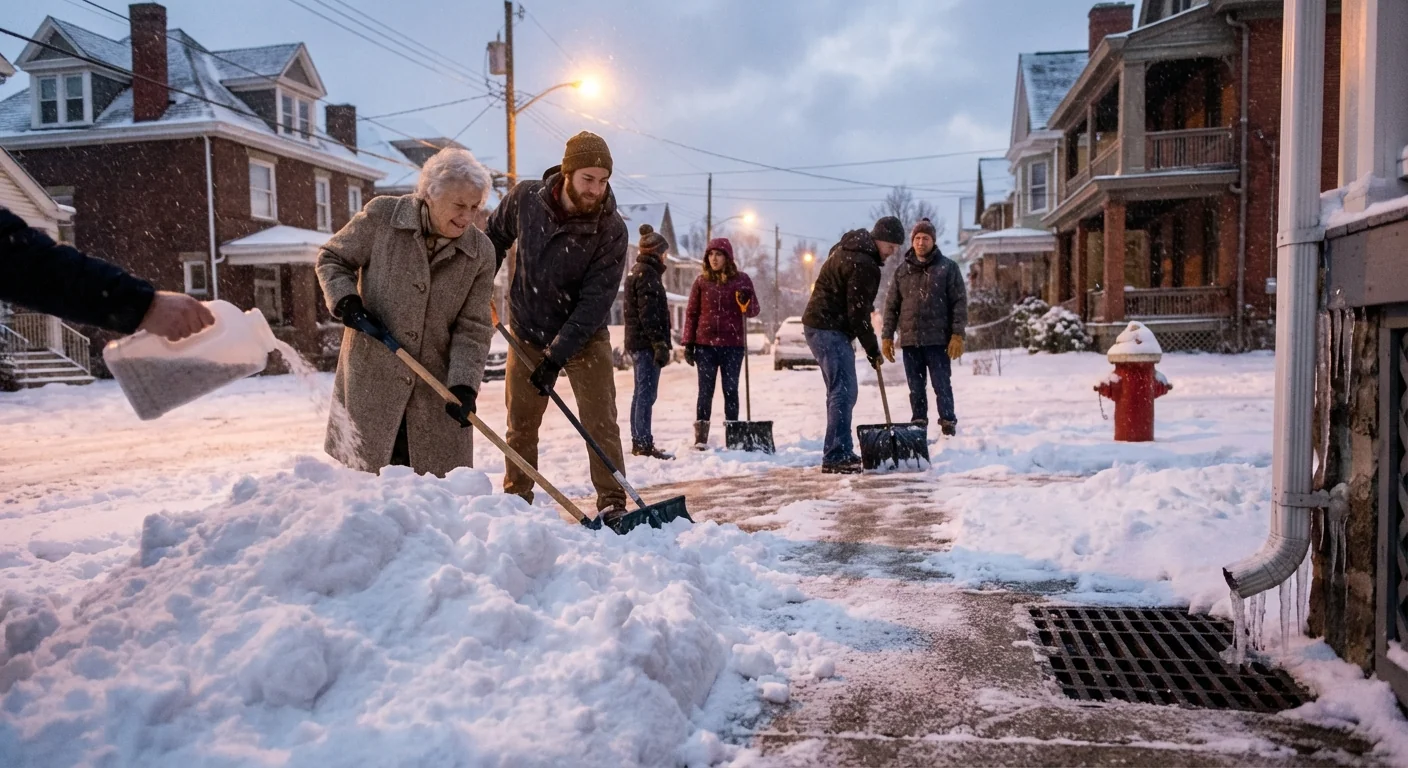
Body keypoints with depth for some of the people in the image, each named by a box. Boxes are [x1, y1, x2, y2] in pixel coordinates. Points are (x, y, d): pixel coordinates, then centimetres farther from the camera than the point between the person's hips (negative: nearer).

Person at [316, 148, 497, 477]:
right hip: (371, 377, -1)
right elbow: (332, 258, 6)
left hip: (435, 388, 2)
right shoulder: (381, 216, -8)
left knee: (443, 480, 7)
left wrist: (464, 384, -16)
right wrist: (346, 301, -12)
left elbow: (472, 328, -4)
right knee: (365, 470, 7)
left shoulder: (480, 252, -4)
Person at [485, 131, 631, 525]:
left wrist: (556, 357, -25)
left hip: (585, 337, -2)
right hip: (527, 333, 3)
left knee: (600, 422, -7)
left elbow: (595, 303, -22)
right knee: (520, 426, 9)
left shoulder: (611, 230, -20)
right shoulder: (525, 199, -12)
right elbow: (496, 235, 11)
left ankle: (612, 505, 2)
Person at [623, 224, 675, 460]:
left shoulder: (637, 272, 19)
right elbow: (650, 313, -20)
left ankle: (638, 442, 19)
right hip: (647, 342, -10)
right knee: (647, 393, -9)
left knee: (641, 393, 14)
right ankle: (644, 444, -8)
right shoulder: (648, 275, -12)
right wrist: (660, 345, -22)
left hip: (637, 342, 10)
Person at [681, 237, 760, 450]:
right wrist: (688, 344, 2)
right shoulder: (701, 281, 5)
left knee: (730, 390, 5)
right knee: (705, 391, 1)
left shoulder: (741, 279, 3)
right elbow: (691, 313, 6)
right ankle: (700, 438, 2)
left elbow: (754, 311, 3)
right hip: (705, 344, 0)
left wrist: (746, 302, -20)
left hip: (733, 345, 0)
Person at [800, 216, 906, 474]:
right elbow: (858, 312, -18)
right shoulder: (863, 264, -18)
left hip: (820, 326, 11)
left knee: (840, 392, 15)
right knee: (844, 392, -12)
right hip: (830, 329, -11)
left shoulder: (848, 248, 14)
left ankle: (841, 453, 21)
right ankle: (835, 457, -13)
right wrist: (872, 349, -9)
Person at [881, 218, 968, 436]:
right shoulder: (902, 271, 11)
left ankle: (949, 426, 8)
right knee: (916, 388, 10)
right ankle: (918, 425, 19)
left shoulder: (948, 267, 0)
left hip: (937, 340, -3)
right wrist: (887, 336, 6)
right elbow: (892, 306, 12)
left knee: (942, 385, 0)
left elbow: (959, 303, -4)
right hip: (910, 340, 4)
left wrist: (957, 335, -12)